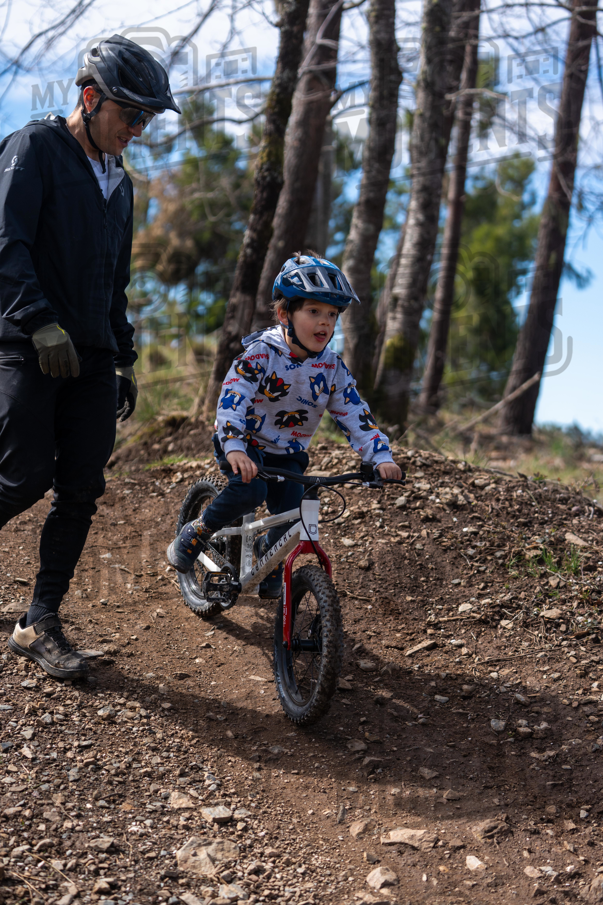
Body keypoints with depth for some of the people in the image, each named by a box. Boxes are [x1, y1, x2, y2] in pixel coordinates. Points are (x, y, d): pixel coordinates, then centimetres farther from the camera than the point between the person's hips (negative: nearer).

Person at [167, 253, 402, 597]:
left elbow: (357, 416, -6)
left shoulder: (334, 369, -6)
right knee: (250, 491, -32)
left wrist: (382, 457, -21)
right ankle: (192, 537, -8)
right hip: (247, 443, -4)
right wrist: (234, 449, -47)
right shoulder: (261, 353, -19)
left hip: (288, 453, 4)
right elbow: (231, 400, -30)